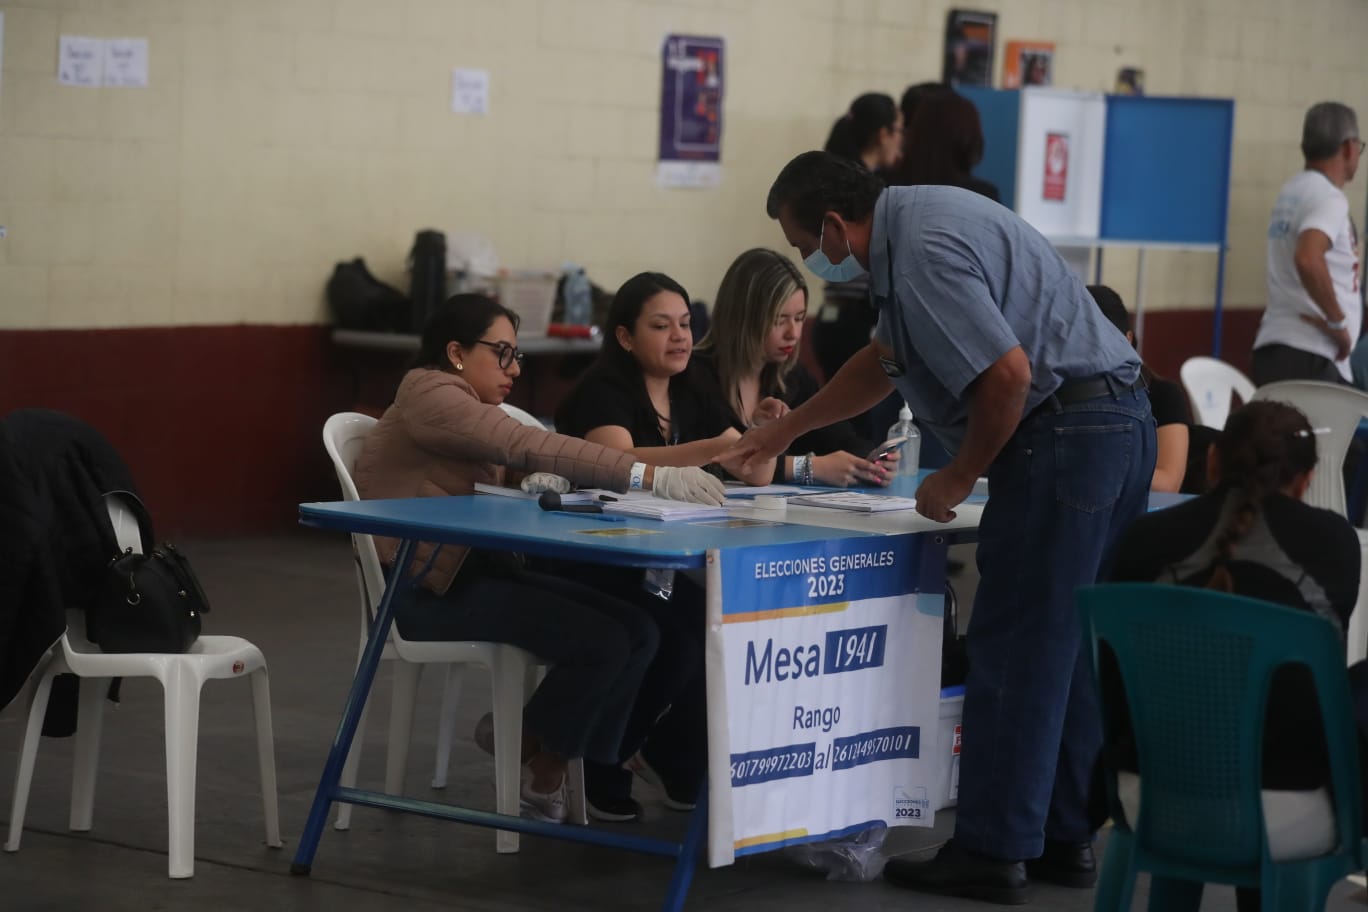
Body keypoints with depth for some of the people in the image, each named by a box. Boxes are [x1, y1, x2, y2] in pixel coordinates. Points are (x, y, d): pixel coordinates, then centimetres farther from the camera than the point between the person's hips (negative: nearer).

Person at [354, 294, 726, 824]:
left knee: (638, 633, -7)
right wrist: (652, 477, -33)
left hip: (479, 567, 10)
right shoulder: (430, 395, -14)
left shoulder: (475, 410, 18)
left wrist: (541, 485, -14)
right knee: (600, 642, -21)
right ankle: (542, 769, 1)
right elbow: (528, 445, -26)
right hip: (429, 587, -10)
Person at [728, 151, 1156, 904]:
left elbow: (1008, 374, -24)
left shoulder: (925, 252, -16)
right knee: (1068, 642, 15)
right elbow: (885, 360, 31)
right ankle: (1066, 836, 20)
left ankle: (994, 851, 0)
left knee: (1015, 647, -4)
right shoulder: (914, 224, 17)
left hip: (1065, 436, -10)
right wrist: (783, 432, 36)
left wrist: (958, 479, -9)